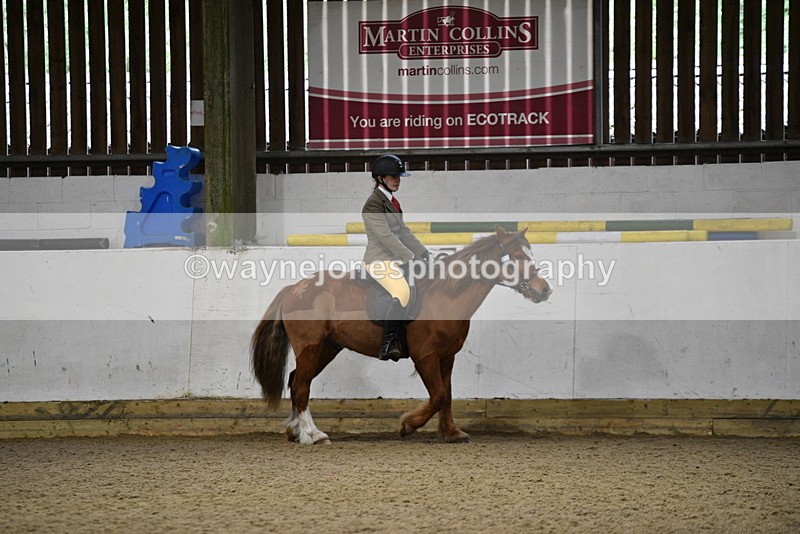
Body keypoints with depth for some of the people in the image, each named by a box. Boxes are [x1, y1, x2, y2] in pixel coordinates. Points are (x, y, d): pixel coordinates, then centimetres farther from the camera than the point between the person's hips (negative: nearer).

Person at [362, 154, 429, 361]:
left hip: (395, 258, 10)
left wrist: (424, 254, 8)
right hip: (379, 260, -10)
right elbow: (386, 237, -20)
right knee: (403, 292, -31)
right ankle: (387, 345, -27)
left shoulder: (392, 202, 17)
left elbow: (403, 232, 17)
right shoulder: (373, 205, -12)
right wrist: (411, 259, -21)